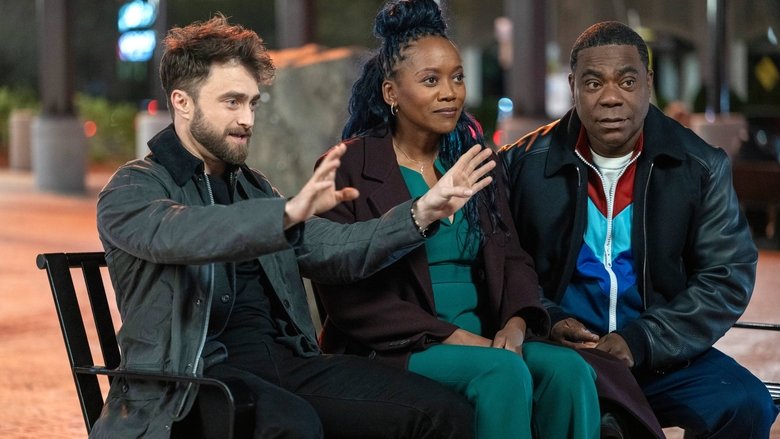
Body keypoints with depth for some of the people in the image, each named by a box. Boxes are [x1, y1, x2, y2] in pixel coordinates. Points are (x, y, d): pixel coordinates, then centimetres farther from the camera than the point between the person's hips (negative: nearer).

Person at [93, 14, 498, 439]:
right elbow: (180, 233, -24)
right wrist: (289, 213, -38)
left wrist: (421, 212, 2)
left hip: (281, 358, 6)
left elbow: (334, 250, 16)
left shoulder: (252, 188, 21)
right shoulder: (132, 188, -1)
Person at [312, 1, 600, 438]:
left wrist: (516, 323, -11)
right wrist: (450, 336, -16)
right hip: (395, 352, -5)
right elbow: (347, 295, -9)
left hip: (483, 339, 5)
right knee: (503, 370, -32)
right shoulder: (348, 169, -2)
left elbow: (512, 258, 12)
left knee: (569, 369, -24)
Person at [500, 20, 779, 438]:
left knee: (746, 404, -23)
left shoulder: (700, 166, 2)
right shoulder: (524, 164, 1)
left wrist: (641, 341, -14)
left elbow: (727, 277, -2)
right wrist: (546, 322, -13)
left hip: (663, 353, 2)